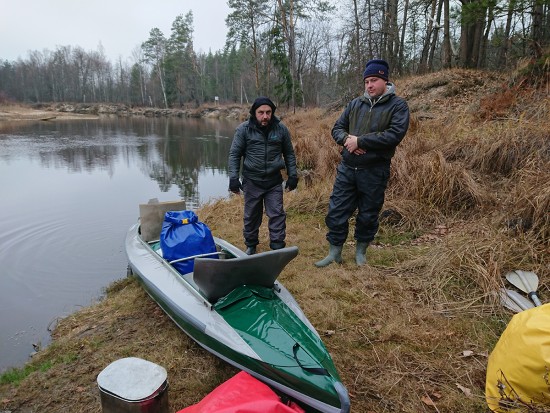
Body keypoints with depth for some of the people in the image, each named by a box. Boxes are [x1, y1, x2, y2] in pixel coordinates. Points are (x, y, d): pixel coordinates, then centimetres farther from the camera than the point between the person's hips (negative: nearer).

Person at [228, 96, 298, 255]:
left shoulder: (281, 129, 1)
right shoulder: (244, 129, -5)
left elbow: (289, 154, 10)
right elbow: (234, 154, -2)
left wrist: (292, 175, 5)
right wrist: (233, 178, -9)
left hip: (274, 181, 1)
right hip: (252, 181, 0)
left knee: (277, 215, 0)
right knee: (251, 216, 12)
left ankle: (278, 247, 12)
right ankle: (251, 246, 30)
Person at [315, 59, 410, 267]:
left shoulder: (397, 105, -3)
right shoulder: (355, 103, 9)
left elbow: (394, 135, -17)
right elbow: (337, 128, 12)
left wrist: (359, 141, -19)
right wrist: (347, 139, -12)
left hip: (375, 172, -3)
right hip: (347, 168, 4)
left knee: (368, 215, 11)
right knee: (336, 212, 5)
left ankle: (361, 251, 32)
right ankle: (334, 253, 21)